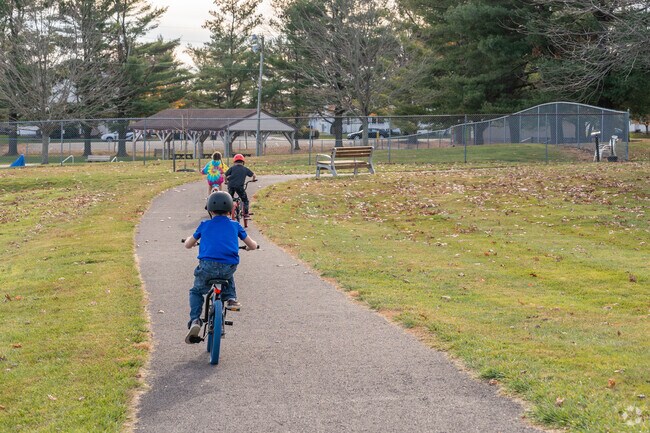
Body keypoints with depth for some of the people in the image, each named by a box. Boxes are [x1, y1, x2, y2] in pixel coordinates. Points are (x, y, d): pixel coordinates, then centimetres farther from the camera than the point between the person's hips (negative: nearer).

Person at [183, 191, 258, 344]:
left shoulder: (204, 225, 15)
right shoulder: (235, 225, 17)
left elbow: (188, 245, 26)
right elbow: (253, 245, 23)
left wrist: (190, 239, 49)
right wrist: (251, 246, 48)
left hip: (207, 266, -1)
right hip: (229, 266, 1)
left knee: (196, 291, 22)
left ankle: (195, 321, 3)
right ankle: (231, 298, 18)